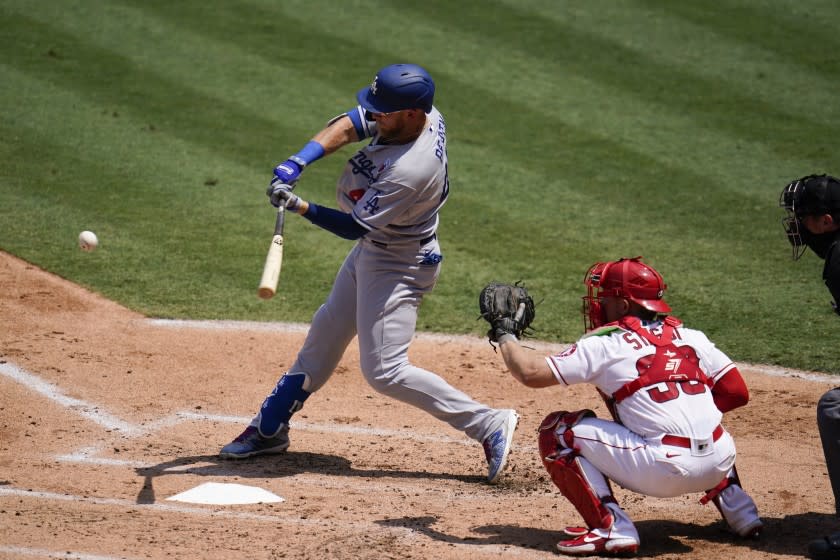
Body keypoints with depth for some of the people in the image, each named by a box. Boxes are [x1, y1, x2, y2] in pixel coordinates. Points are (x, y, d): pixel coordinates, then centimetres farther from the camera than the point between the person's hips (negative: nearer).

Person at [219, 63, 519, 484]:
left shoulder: (409, 172, -35)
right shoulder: (421, 114, -12)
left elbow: (353, 226, -27)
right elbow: (347, 126, -9)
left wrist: (299, 207, -35)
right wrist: (297, 163, -22)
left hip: (398, 266, -10)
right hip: (371, 248, 10)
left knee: (384, 370, -10)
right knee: (323, 337, 18)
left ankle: (489, 424, -4)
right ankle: (269, 428, 32)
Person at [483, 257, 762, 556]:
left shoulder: (606, 343, 2)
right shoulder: (690, 337, 16)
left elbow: (530, 373, -1)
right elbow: (737, 392, 12)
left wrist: (504, 335, 17)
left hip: (665, 470, -6)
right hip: (720, 464, 6)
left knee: (557, 430, 5)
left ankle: (611, 528, -5)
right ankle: (739, 510, 24)